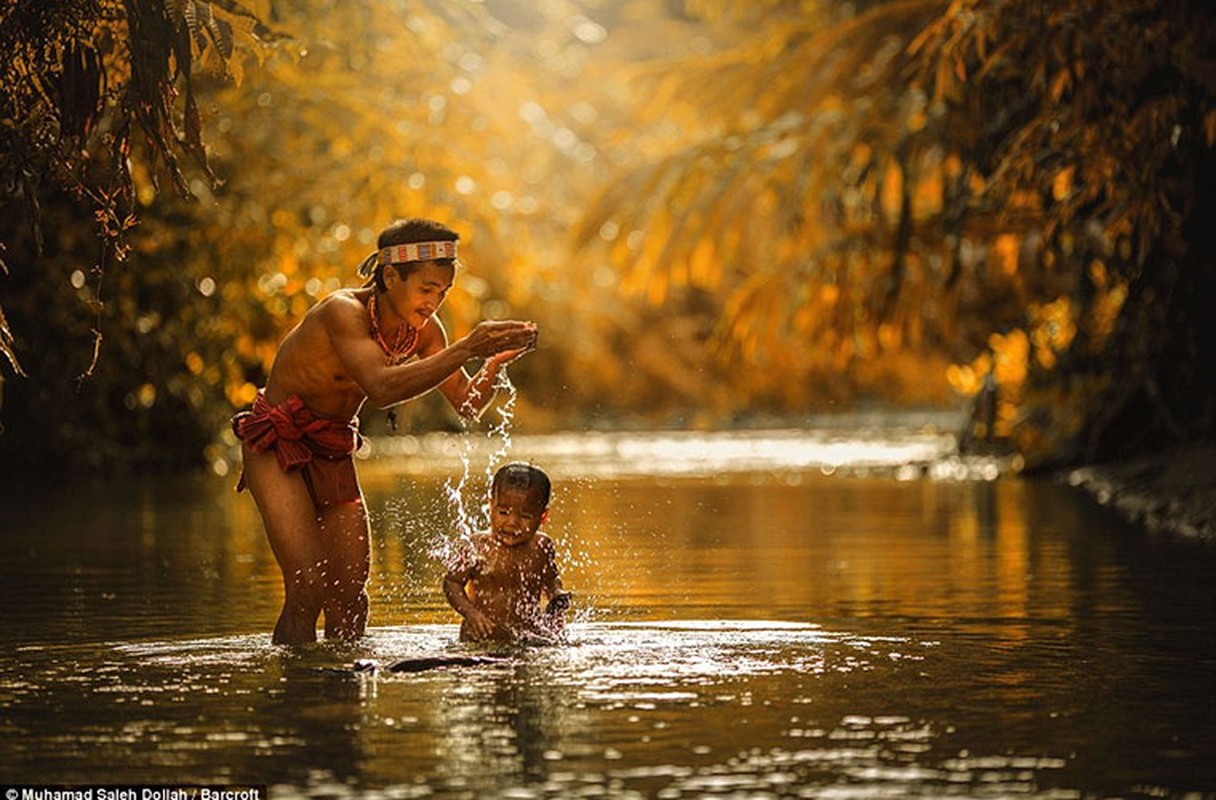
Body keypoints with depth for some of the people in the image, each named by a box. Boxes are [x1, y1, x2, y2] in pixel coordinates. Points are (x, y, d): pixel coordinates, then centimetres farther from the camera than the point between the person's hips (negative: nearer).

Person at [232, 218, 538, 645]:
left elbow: (467, 404, -2)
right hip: (276, 445, -7)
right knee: (308, 588, -18)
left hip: (334, 450, 7)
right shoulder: (343, 311, -27)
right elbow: (382, 388, -43)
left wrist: (495, 363, -24)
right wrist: (467, 348, -46)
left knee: (350, 591, 0)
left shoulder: (423, 330, -6)